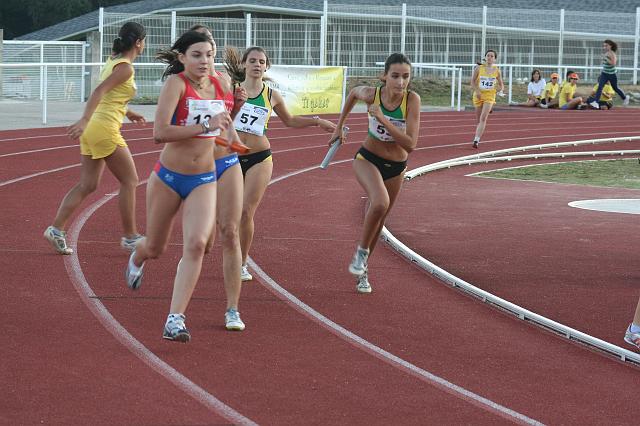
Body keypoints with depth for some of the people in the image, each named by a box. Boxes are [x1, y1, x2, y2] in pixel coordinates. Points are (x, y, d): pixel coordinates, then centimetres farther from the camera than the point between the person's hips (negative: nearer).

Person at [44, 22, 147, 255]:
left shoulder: (112, 61, 14)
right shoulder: (125, 67, -13)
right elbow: (99, 92, -26)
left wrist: (128, 112, 34)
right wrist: (84, 120, -35)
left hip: (92, 129, 9)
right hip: (105, 129, -9)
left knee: (87, 185, 9)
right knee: (129, 181, 1)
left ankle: (56, 229, 3)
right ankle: (130, 237, 6)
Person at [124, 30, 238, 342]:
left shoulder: (219, 85, 2)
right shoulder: (176, 83, -15)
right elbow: (160, 132, -27)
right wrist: (205, 125, -27)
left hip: (204, 181, 3)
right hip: (168, 177, -3)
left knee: (196, 244, -19)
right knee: (155, 248, 15)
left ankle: (175, 320, -17)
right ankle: (136, 259, 54)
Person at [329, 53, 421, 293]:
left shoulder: (412, 100, -23)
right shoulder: (371, 95, -20)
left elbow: (411, 145, -28)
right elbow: (353, 93, 6)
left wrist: (383, 120, -33)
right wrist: (339, 126, 10)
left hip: (396, 167, 2)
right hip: (368, 159, -2)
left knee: (378, 221, 16)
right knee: (380, 202, -32)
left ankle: (362, 270, 38)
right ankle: (362, 251, -9)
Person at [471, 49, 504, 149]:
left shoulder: (496, 71, 0)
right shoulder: (479, 69, -2)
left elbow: (501, 83, 11)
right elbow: (473, 81, 2)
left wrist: (501, 90, -10)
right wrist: (477, 91, -13)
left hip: (489, 96, -1)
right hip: (479, 95, 1)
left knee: (483, 118, -17)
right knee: (478, 119, 10)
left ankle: (476, 140, -22)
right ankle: (477, 138, 32)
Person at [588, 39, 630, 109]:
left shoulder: (612, 54, -18)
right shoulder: (606, 53, 5)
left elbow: (613, 63, -29)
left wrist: (606, 59, -31)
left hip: (612, 74, -6)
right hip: (604, 73, 6)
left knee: (615, 88, 13)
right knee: (600, 87, -13)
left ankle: (625, 97, 40)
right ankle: (595, 102, -24)